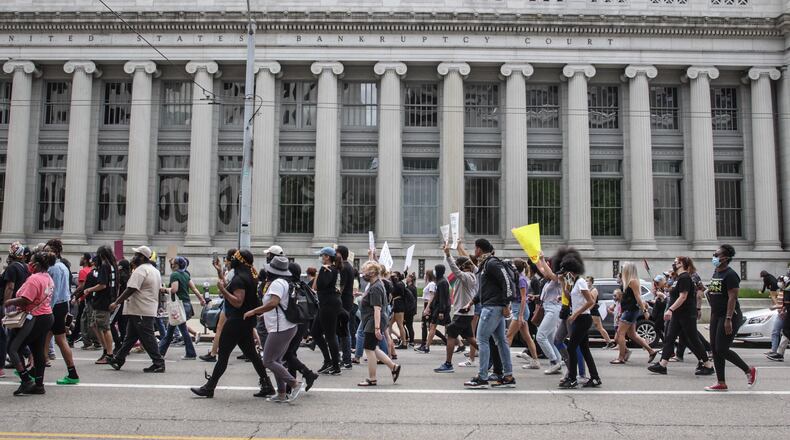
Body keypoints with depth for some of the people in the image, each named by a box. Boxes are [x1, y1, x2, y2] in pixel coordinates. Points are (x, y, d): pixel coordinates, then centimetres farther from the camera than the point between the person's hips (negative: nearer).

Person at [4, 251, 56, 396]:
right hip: (47, 317, 10)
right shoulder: (48, 278, 13)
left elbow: (24, 300, -23)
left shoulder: (34, 279, -17)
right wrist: (16, 303, 14)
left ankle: (26, 380, -8)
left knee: (13, 348, -3)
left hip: (35, 319, -10)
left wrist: (9, 302, -6)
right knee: (39, 352, 12)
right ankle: (38, 385, 16)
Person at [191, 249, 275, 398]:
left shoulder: (239, 278, -17)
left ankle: (209, 388, 5)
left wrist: (223, 290, -22)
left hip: (237, 321, -10)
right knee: (251, 353, 12)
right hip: (247, 321, 10)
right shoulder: (250, 277, 13)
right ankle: (267, 386, 13)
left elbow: (238, 302, -25)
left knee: (223, 354, -2)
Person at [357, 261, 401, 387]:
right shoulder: (375, 285, 12)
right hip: (370, 323, 10)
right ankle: (394, 367, 18)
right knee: (373, 349, 15)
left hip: (372, 324, -10)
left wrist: (377, 328, -28)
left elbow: (377, 309, -25)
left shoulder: (375, 288, -19)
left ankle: (372, 379, 7)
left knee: (369, 349, -2)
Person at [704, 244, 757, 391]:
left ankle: (749, 371, 12)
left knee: (722, 349, -9)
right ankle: (721, 383, 14)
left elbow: (732, 298, -20)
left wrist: (728, 319, -26)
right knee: (715, 349, 7)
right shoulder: (716, 273, 13)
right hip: (716, 316, 9)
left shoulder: (730, 274, -14)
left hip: (729, 316, -9)